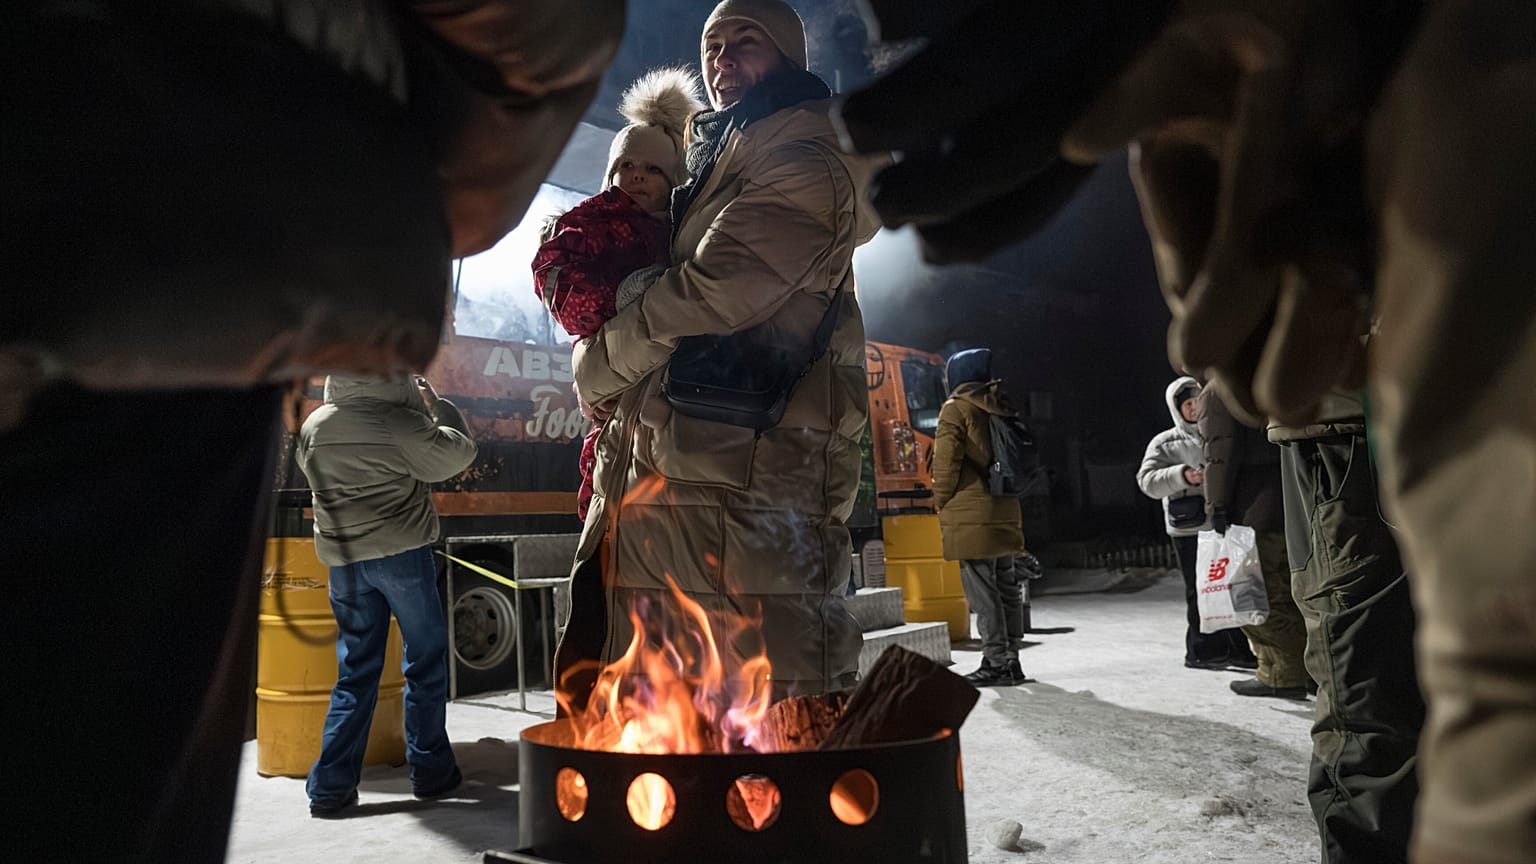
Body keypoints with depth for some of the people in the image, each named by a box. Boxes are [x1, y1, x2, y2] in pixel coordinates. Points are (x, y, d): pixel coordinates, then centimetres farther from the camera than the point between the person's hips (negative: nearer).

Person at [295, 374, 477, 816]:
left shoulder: (313, 427, 3)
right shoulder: (402, 423, -12)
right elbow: (462, 450, -1)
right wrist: (437, 405, 13)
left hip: (343, 559, 5)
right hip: (401, 552, -4)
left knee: (355, 668, 11)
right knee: (425, 660, 9)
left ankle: (330, 784, 9)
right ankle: (429, 770, 15)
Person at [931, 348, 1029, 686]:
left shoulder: (955, 408, -5)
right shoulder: (999, 408, 16)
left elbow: (946, 462, -12)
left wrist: (942, 505, -2)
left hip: (970, 516, -8)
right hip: (1005, 511, 8)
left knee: (982, 591, -5)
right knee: (1006, 587, 12)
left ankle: (997, 662, -5)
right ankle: (1010, 660, 18)